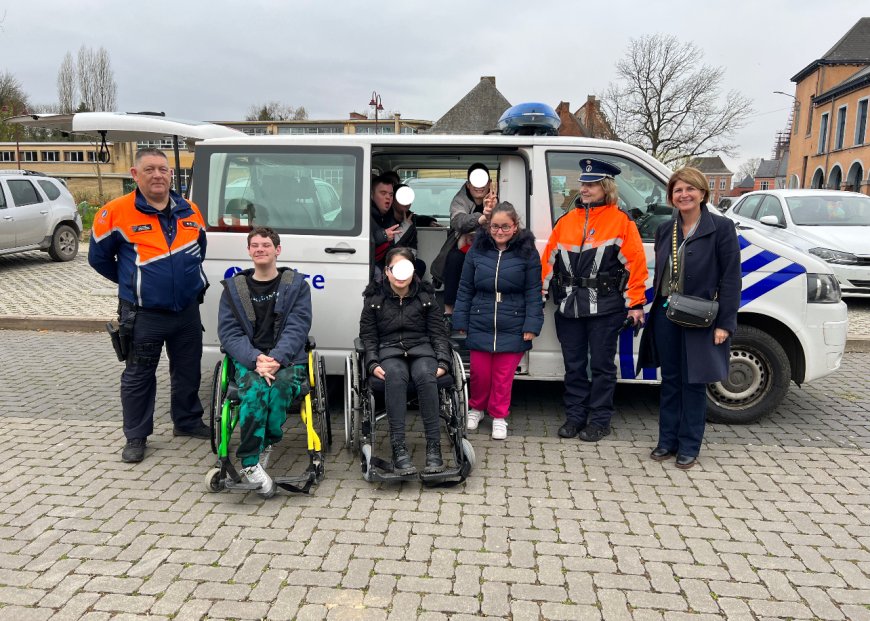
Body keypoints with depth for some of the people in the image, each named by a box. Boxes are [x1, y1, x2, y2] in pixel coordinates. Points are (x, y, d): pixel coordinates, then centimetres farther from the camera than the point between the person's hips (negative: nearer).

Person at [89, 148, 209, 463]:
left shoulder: (189, 211, 3)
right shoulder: (116, 213, -10)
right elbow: (99, 258, 2)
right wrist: (132, 282, 9)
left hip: (188, 310, 4)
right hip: (143, 315, -4)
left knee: (188, 371, 16)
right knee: (138, 377, 6)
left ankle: (187, 422, 34)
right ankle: (136, 437, 20)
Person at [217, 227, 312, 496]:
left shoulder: (296, 284, 9)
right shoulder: (234, 287, 12)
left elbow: (297, 327, -2)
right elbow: (228, 332, 3)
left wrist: (276, 359, -20)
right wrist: (256, 359, -16)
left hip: (287, 360, 0)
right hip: (247, 360, 1)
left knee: (281, 384, -35)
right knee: (255, 388, -33)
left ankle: (263, 445, -16)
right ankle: (250, 463, -28)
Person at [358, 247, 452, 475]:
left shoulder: (425, 296, 13)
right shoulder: (375, 298, 12)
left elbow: (438, 333, 11)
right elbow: (368, 336, 8)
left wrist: (443, 362, -5)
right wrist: (373, 364, -9)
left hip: (421, 348, 1)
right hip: (389, 351, -1)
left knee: (426, 376, -36)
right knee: (395, 377, -38)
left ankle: (434, 448, -35)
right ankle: (399, 449, -42)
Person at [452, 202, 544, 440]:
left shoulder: (527, 252, -4)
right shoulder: (477, 250, 1)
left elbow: (533, 292, -3)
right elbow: (465, 288, 5)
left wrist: (531, 325, -9)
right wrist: (460, 322, 3)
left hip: (512, 328, -2)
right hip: (480, 326, 2)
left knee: (504, 375, 7)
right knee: (479, 372, 10)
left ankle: (499, 416, 27)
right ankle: (476, 408, 36)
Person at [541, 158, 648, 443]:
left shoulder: (621, 221, -3)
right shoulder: (566, 221, 10)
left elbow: (635, 263, -6)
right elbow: (548, 259, 12)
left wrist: (636, 303, -8)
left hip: (604, 306, -4)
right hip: (569, 305, 4)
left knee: (601, 365, 5)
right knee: (574, 365, 12)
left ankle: (599, 420, 17)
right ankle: (575, 416, 24)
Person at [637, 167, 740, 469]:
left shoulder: (721, 227, -7)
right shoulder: (665, 230, 9)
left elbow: (730, 279, -9)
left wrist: (724, 324, -13)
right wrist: (657, 307, 8)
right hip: (665, 316, 5)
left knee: (693, 383, 6)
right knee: (670, 381, 13)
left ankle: (689, 447, 17)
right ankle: (667, 441, 24)